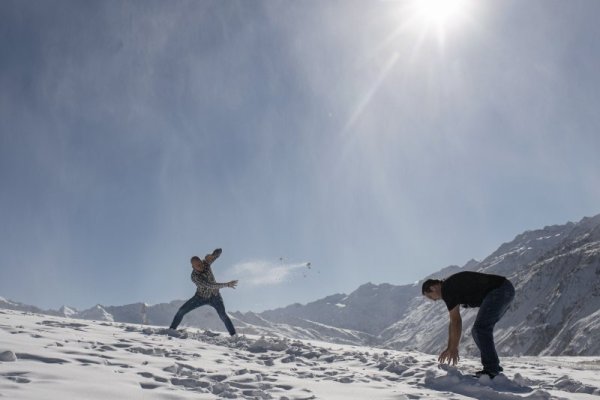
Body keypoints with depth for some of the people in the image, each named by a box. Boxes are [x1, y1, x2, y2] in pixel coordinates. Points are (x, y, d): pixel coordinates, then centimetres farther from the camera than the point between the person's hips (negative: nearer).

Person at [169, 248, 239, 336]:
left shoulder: (206, 263, -19)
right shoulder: (194, 276, -30)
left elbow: (219, 251, -17)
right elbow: (210, 285, -39)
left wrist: (211, 255, -39)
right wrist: (227, 285, -41)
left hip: (215, 296, 1)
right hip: (201, 297, -1)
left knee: (223, 315, -22)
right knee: (181, 311, -7)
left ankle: (234, 335, -21)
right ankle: (171, 329, 11)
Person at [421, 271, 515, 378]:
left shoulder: (447, 289, -11)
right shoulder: (452, 286, 18)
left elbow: (455, 321, -12)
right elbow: (454, 321, 21)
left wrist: (453, 348, -5)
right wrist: (450, 348, 22)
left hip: (500, 290, -11)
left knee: (481, 328, -14)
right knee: (478, 331, 12)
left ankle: (492, 370, -10)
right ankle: (493, 367, 15)